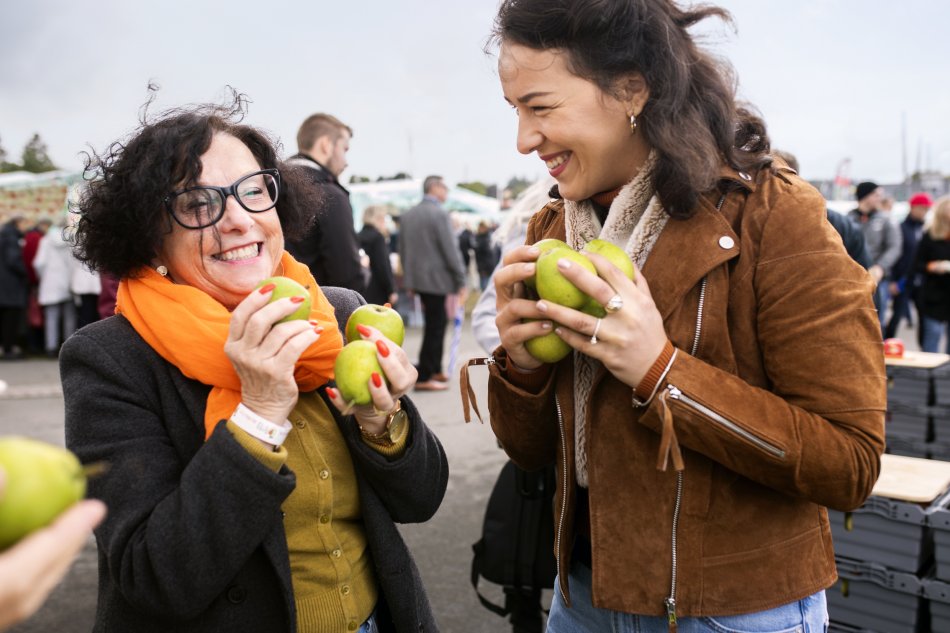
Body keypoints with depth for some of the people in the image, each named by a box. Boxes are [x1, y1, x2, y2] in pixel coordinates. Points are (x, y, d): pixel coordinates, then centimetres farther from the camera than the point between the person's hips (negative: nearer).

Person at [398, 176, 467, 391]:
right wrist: (461, 281, -10)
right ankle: (423, 377, 2)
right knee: (434, 326, -1)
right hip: (436, 278, -8)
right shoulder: (439, 214, -13)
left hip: (416, 276, 8)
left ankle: (435, 370, 25)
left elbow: (403, 250, 14)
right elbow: (451, 250, -16)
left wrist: (408, 277, 22)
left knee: (438, 321, 19)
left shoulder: (407, 215, 10)